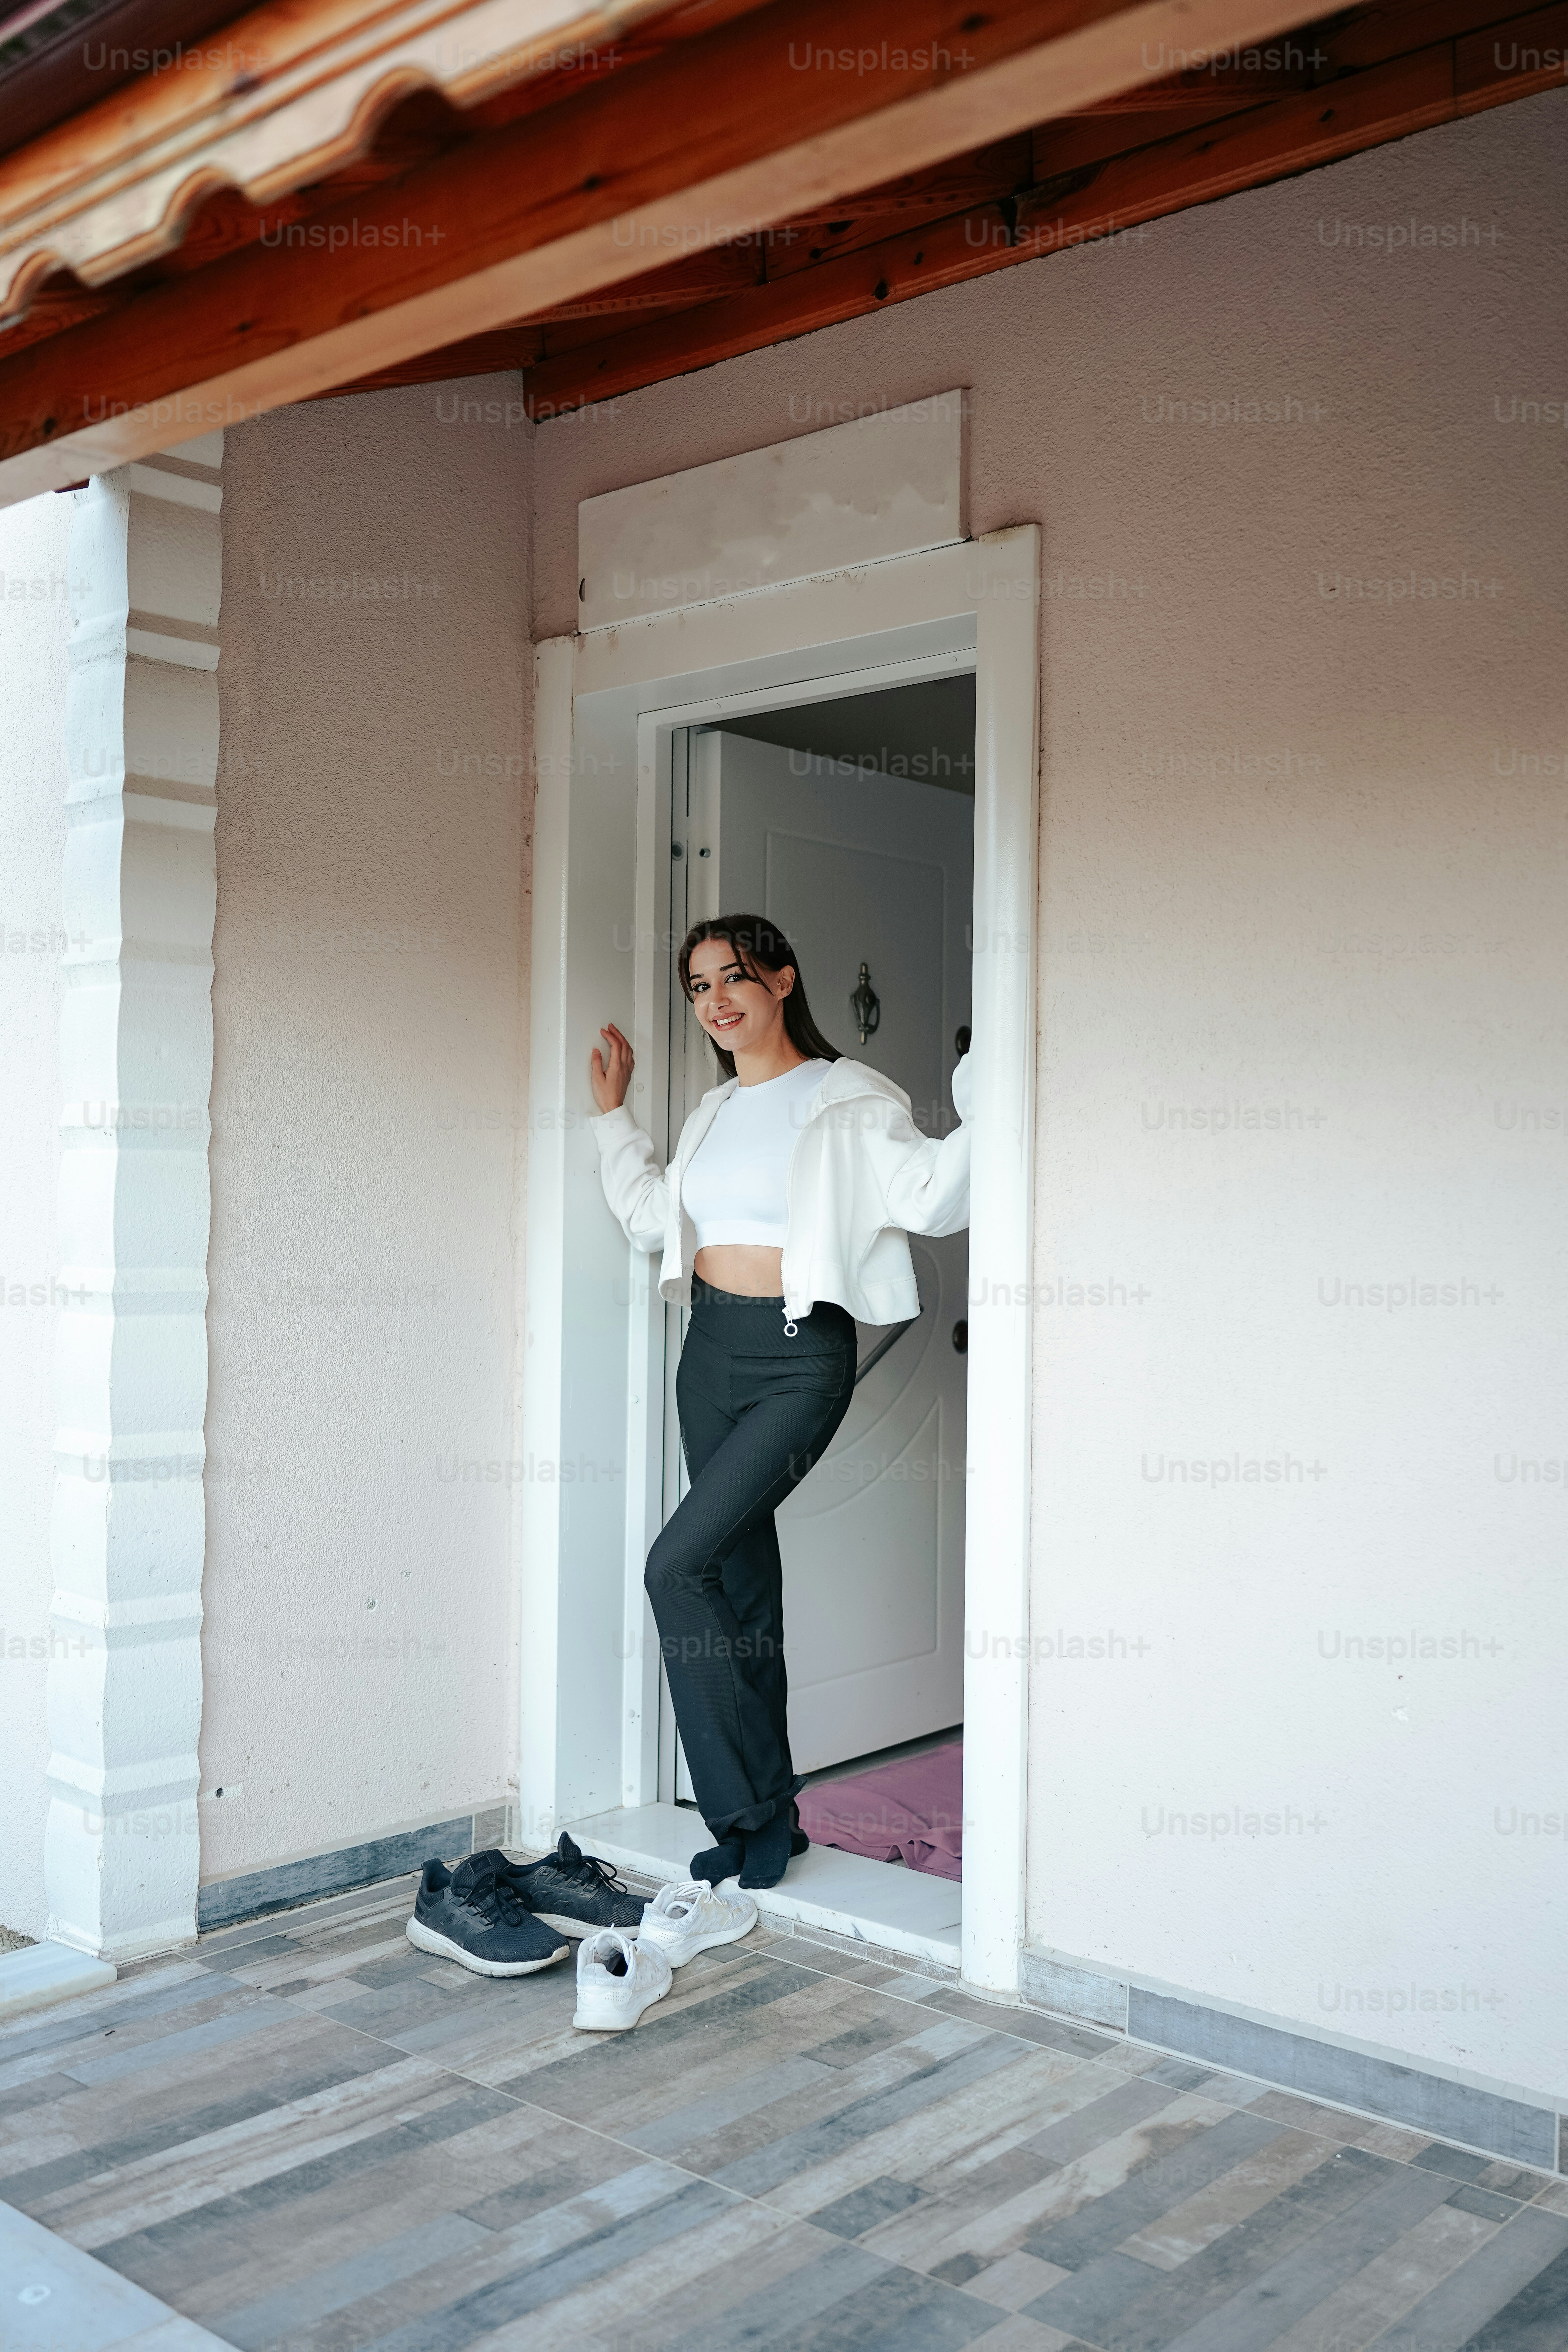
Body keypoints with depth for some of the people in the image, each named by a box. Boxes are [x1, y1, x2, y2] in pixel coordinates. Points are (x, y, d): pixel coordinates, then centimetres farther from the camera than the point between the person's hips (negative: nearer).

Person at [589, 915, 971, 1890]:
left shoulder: (844, 1099, -6)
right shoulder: (715, 1111, 15)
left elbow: (930, 1193, -18)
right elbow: (656, 1215, 29)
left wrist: (989, 1104, -28)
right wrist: (614, 1113, 28)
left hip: (797, 1359, -7)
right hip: (711, 1350, 7)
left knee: (679, 1563, -16)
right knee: (742, 1576, 10)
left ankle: (746, 1808, -1)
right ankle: (769, 1810, 21)